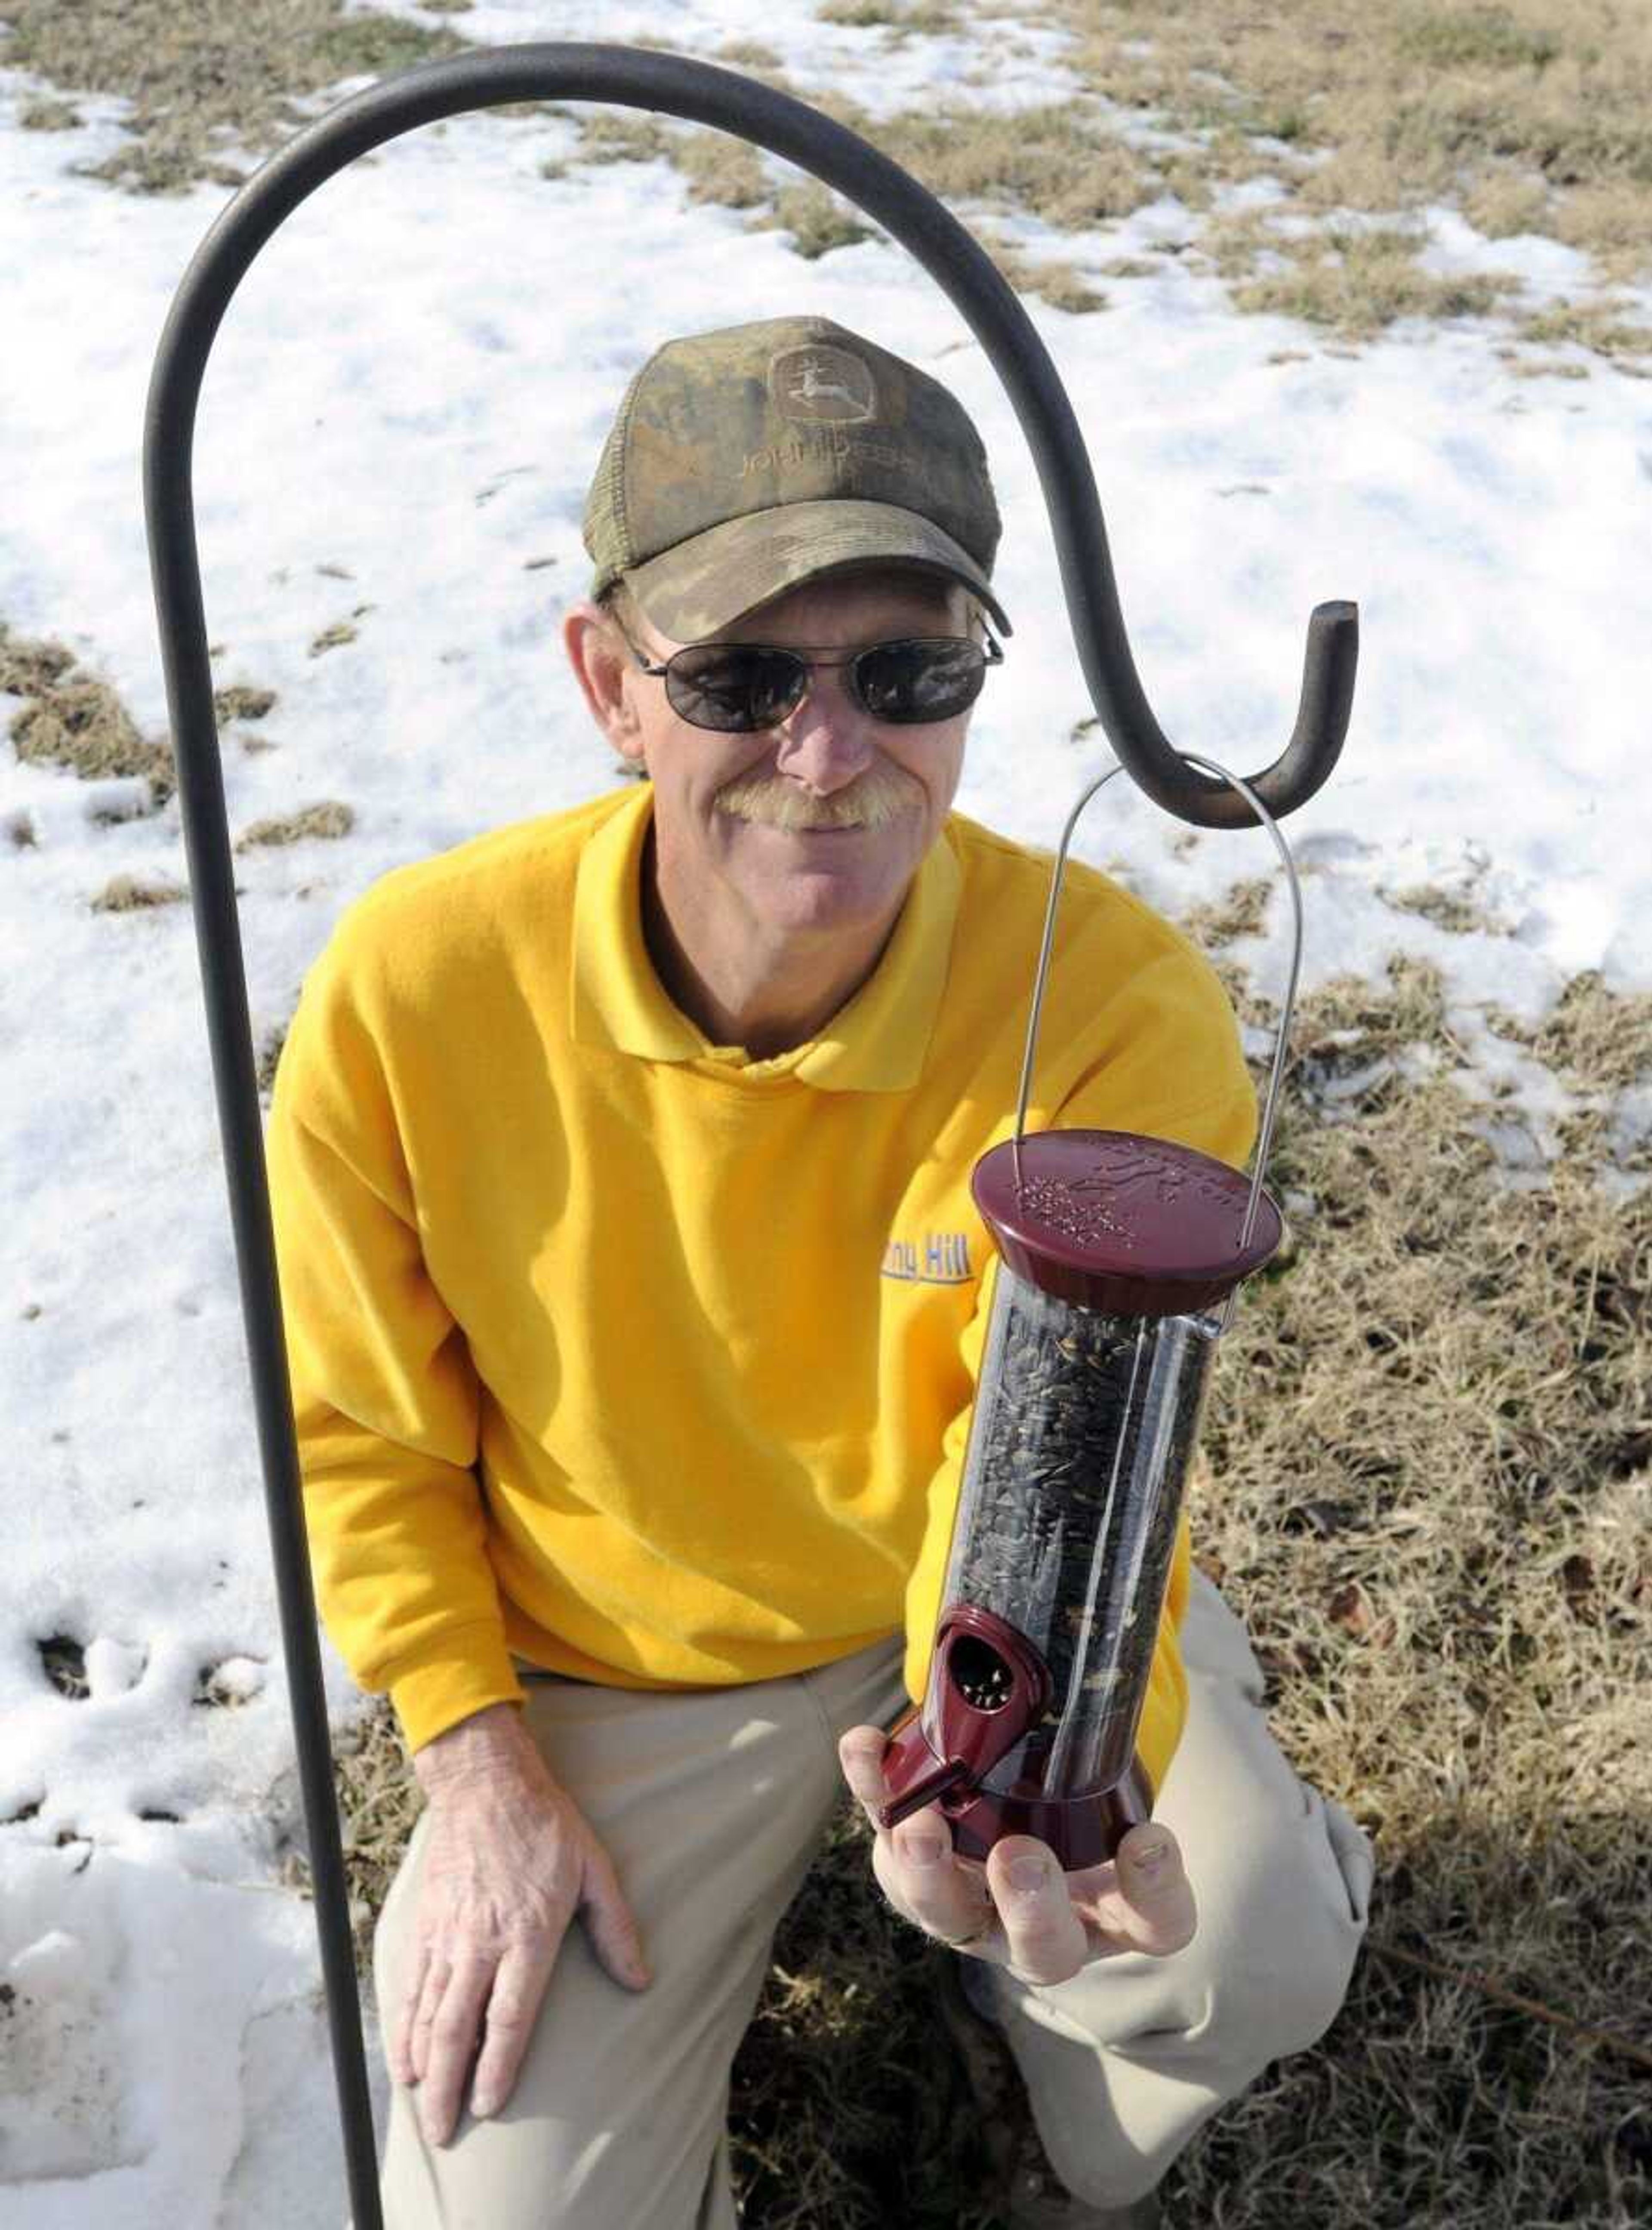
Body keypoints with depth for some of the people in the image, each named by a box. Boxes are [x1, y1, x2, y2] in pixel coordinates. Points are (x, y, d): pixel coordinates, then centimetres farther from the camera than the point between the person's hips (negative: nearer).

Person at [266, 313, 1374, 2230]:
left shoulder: (1115, 1007, -26)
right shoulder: (415, 983, -23)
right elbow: (355, 1426, -6)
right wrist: (473, 1762, -11)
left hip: (992, 1597, 0)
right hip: (613, 1658, 1)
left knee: (1251, 1945, -26)